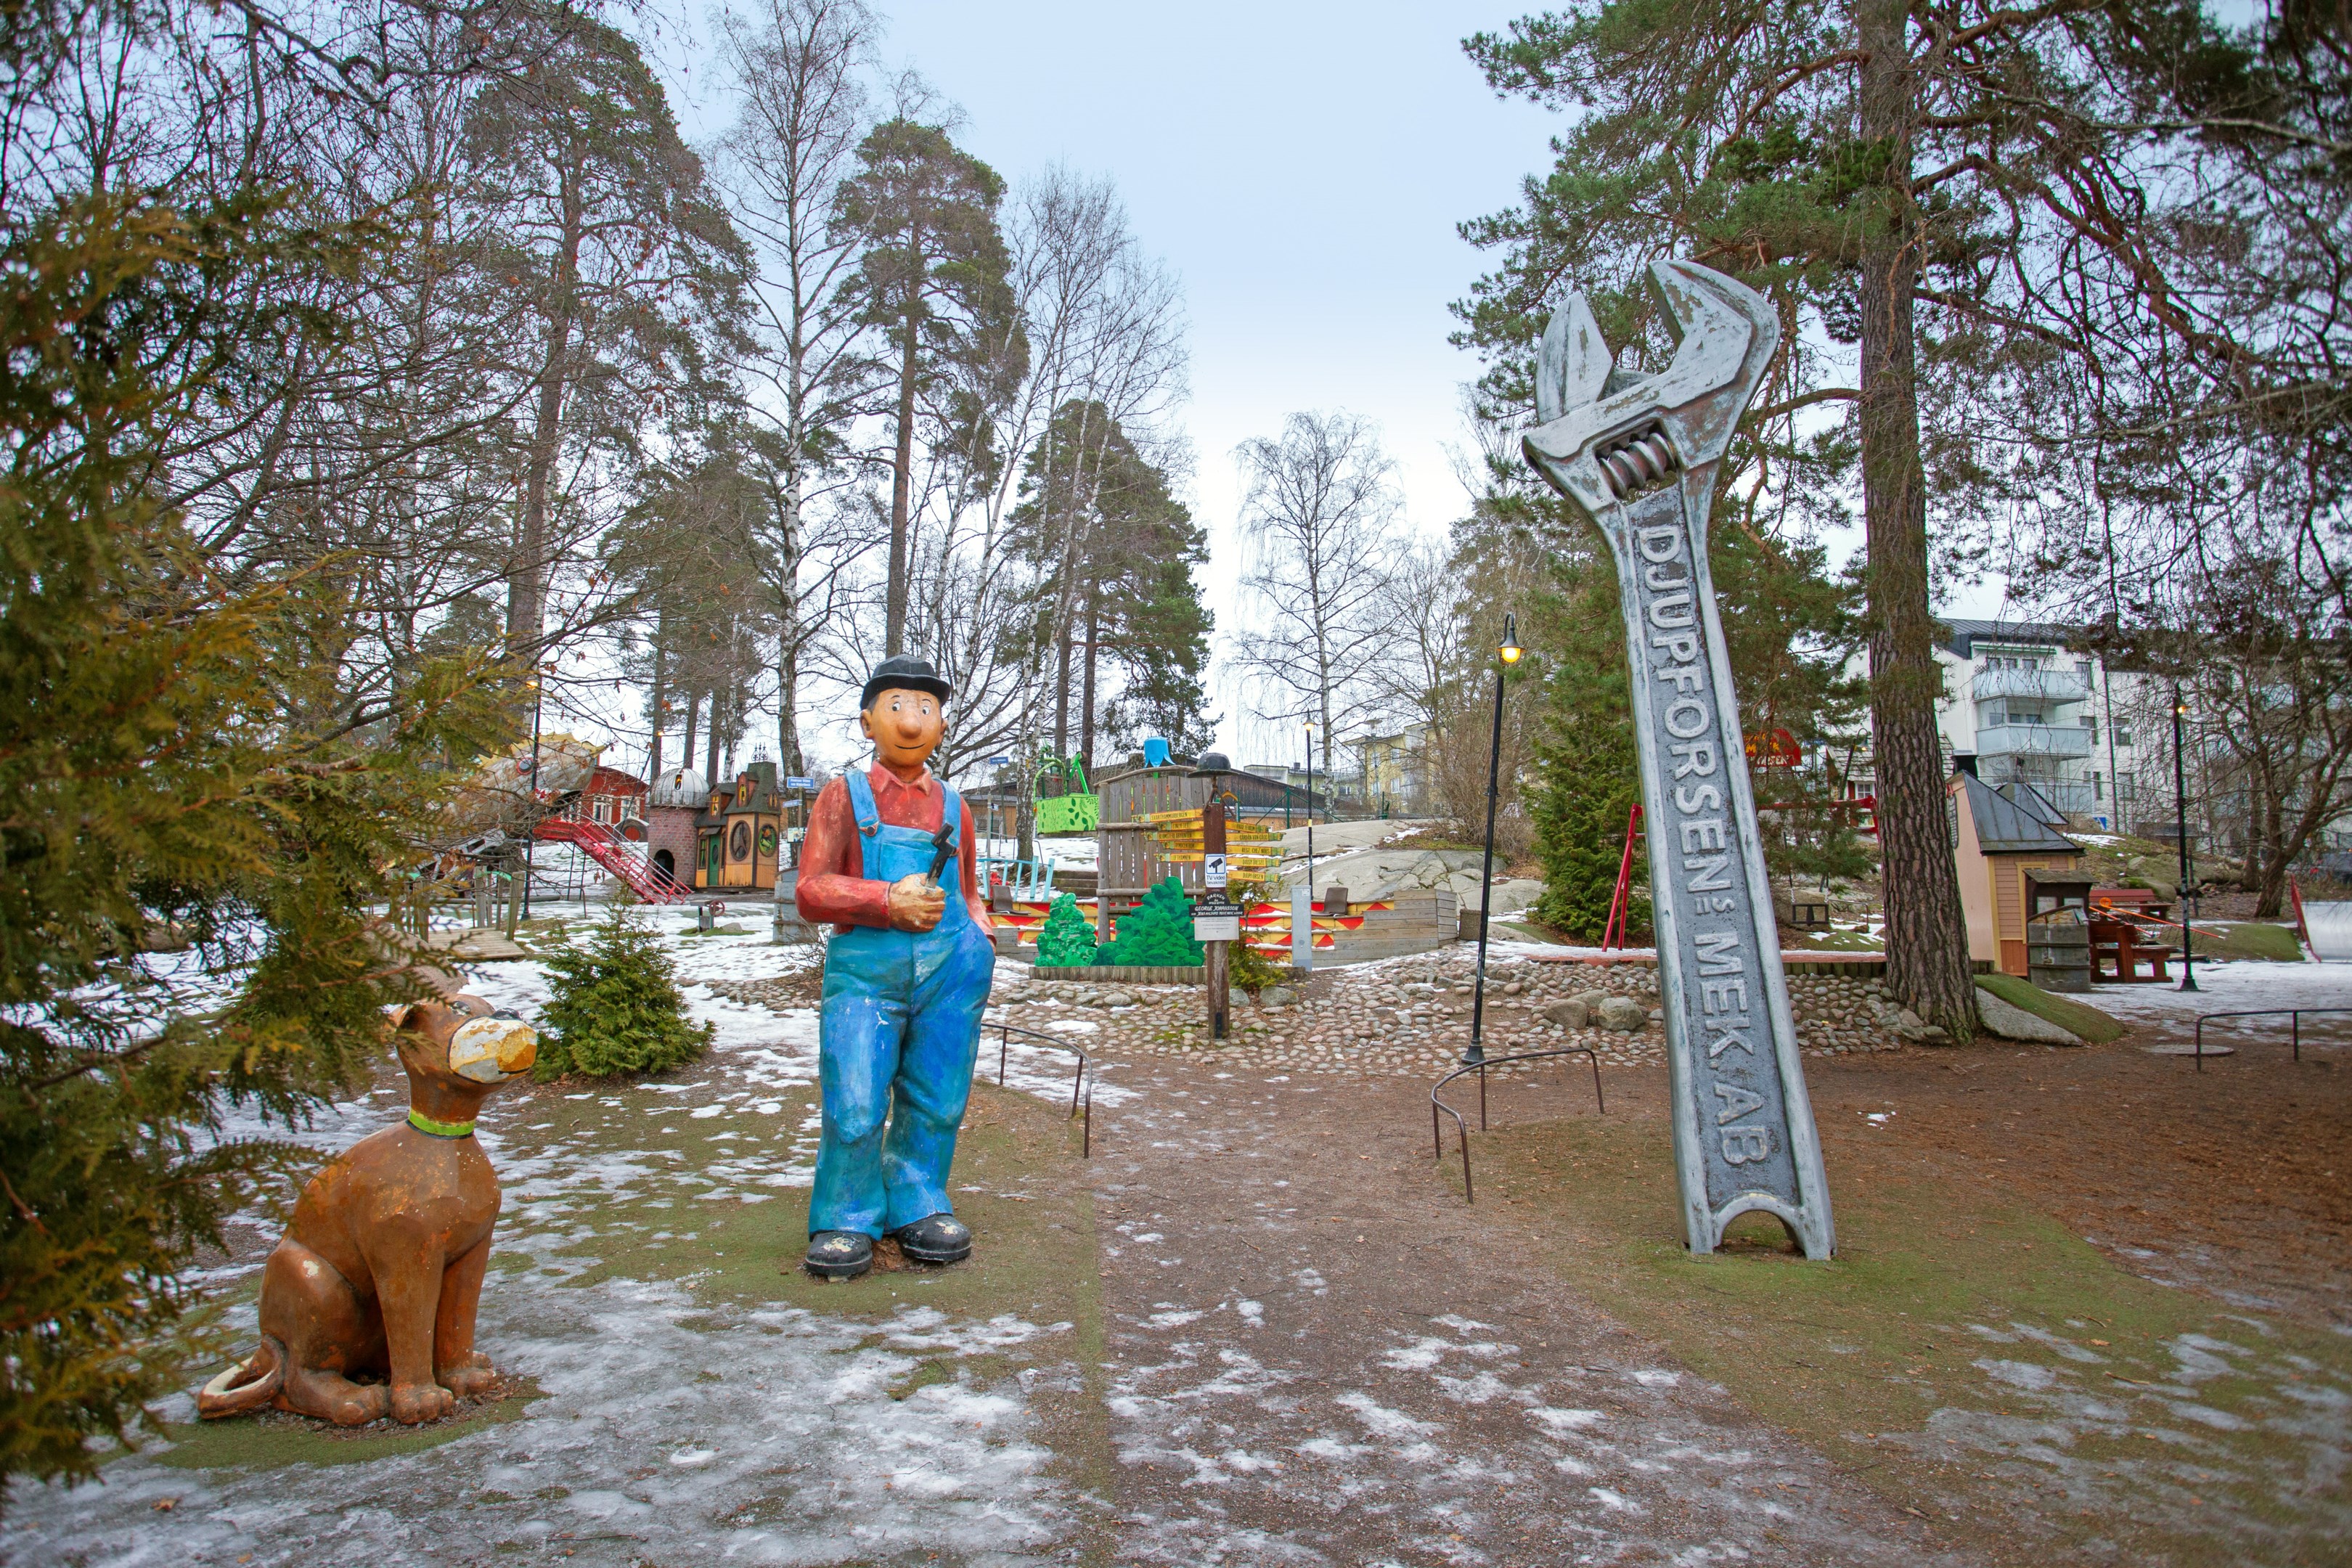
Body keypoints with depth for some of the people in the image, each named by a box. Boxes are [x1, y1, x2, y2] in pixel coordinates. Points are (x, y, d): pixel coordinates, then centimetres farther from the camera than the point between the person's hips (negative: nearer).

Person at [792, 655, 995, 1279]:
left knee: (936, 1102, 9)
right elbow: (810, 890, 0)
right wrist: (888, 901, -14)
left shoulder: (953, 808, 18)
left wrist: (980, 939, 5)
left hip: (948, 974, 3)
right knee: (855, 1107, -7)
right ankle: (845, 1221, 12)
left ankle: (917, 1205, 26)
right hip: (864, 971, -3)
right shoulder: (843, 796, 8)